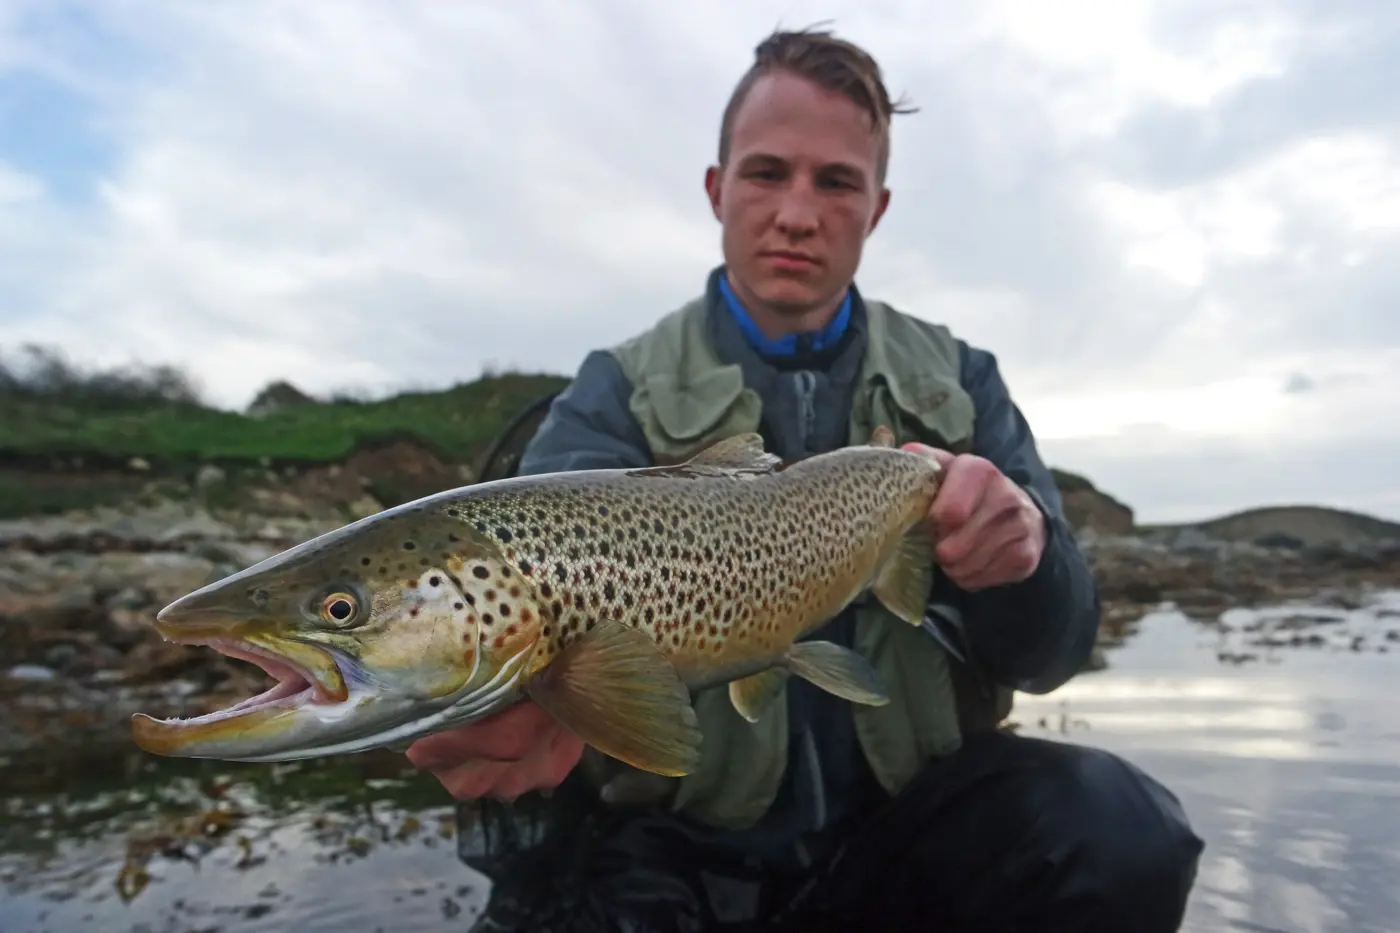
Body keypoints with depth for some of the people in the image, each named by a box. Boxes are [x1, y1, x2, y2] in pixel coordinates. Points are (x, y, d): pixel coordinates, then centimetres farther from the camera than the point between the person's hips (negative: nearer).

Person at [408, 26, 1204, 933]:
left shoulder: (959, 385, 3)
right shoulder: (618, 396, -3)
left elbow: (1052, 652, -2)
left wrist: (1019, 547, -25)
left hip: (909, 820, 3)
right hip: (683, 848, -2)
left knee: (1121, 831, -25)